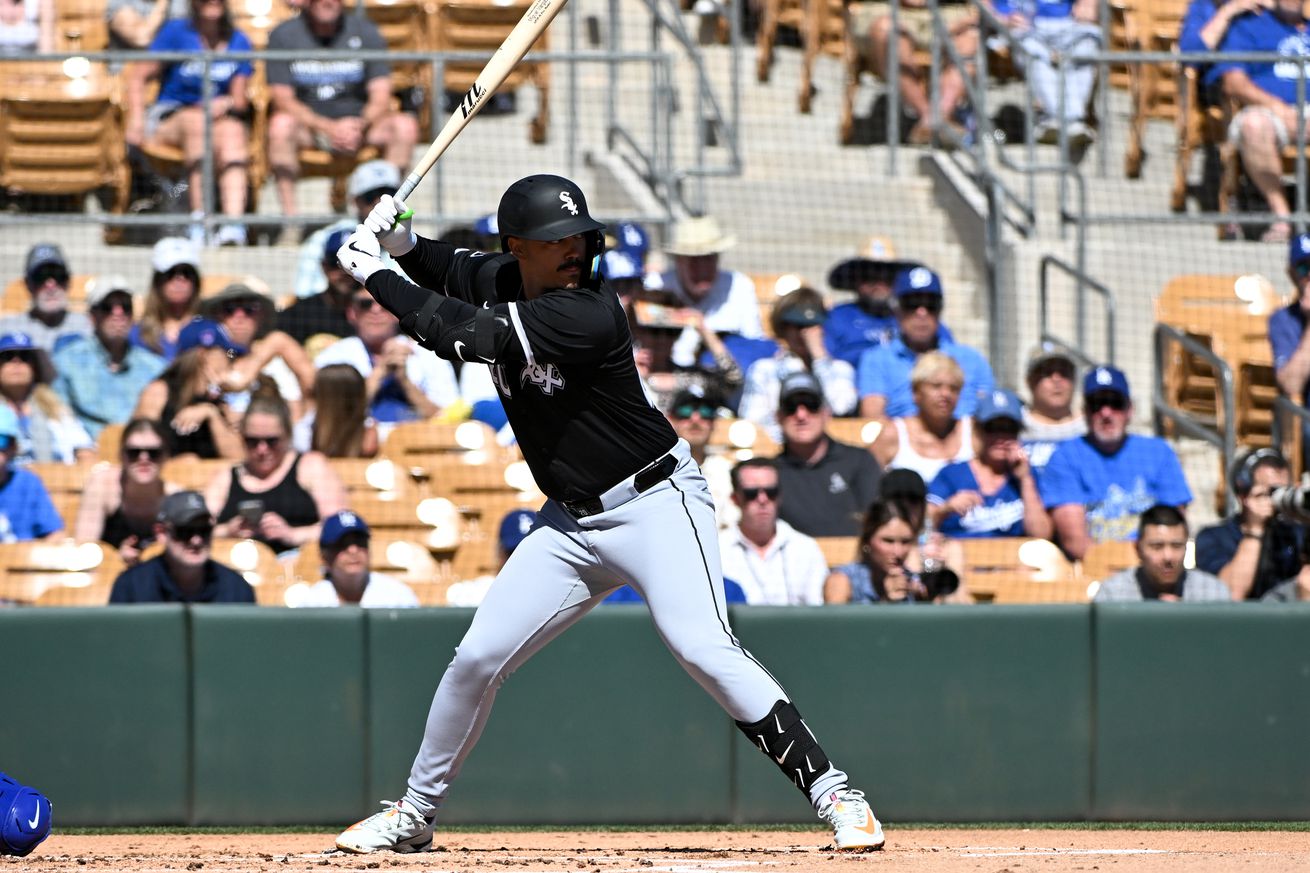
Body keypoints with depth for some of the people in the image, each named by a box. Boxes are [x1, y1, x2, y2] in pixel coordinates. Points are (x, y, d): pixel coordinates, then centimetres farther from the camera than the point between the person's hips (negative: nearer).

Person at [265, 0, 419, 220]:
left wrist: (360, 126, -24)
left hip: (359, 123, 2)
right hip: (309, 125, -2)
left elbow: (381, 97, -2)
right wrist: (329, 128, -24)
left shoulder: (365, 31, 2)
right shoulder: (283, 35, -2)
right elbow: (282, 100, -9)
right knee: (281, 124, -35)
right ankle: (289, 216, -34)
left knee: (406, 125, -26)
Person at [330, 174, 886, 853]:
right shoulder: (502, 280, -1)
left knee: (702, 647, -24)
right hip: (571, 521, 7)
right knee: (477, 659, 4)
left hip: (656, 505, -7)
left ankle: (834, 796, -21)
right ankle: (413, 815, 21)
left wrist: (375, 276, -16)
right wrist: (403, 245, 3)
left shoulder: (586, 314, -25)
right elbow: (456, 271, 24)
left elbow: (463, 335, -27)